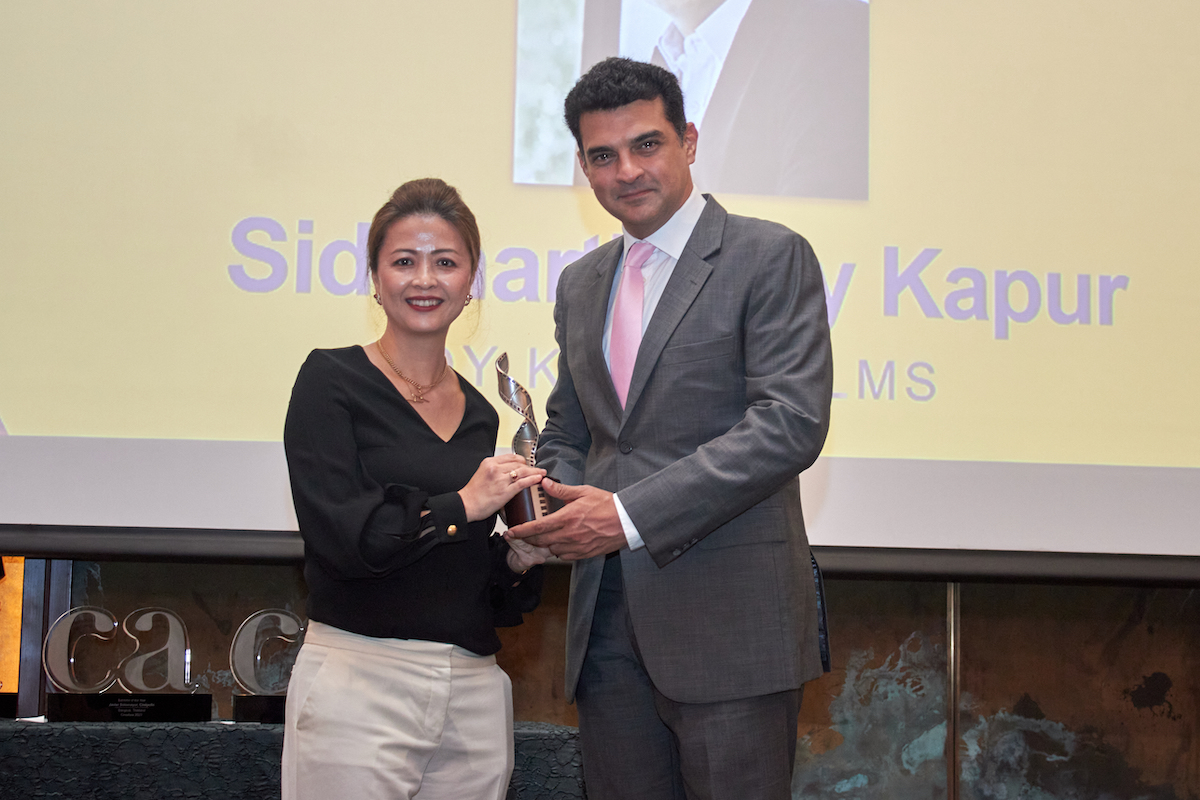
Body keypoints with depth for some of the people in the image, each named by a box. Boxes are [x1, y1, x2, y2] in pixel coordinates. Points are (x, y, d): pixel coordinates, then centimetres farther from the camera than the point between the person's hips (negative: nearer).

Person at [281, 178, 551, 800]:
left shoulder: (479, 415, 13)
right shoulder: (332, 379, -2)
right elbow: (335, 532, -14)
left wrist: (521, 559, 0)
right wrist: (461, 505, -11)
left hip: (475, 693, 5)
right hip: (360, 683, -5)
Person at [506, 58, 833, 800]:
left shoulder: (770, 257, -3)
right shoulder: (581, 283, 18)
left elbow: (791, 422, -14)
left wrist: (631, 514, -18)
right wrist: (558, 506, 0)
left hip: (727, 618, -6)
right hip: (608, 619, 6)